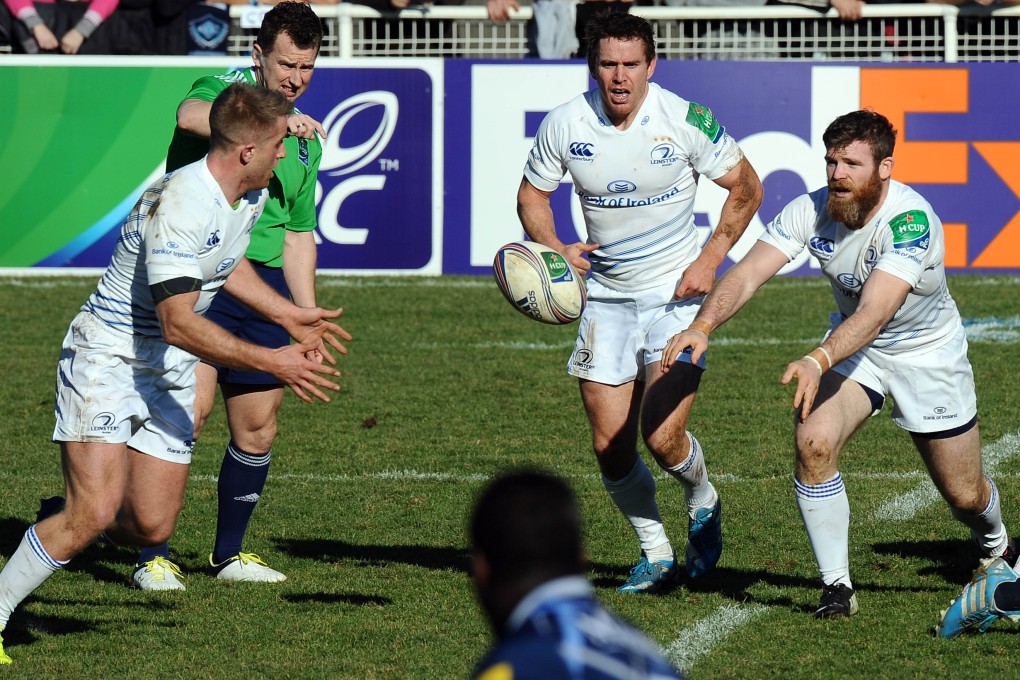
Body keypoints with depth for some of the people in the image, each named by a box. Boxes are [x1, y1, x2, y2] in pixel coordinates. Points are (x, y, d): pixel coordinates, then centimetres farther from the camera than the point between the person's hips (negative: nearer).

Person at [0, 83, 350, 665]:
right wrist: (272, 362, -32)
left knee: (152, 526, 2)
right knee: (95, 512, -21)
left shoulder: (253, 195, 2)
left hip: (169, 373, 8)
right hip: (108, 360, -8)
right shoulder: (182, 205, -28)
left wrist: (289, 316, 27)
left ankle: (63, 534, 31)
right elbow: (179, 322, -33)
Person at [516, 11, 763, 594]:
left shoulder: (687, 122, -13)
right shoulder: (565, 125, -7)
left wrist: (709, 261, -10)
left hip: (677, 293, -3)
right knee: (611, 446, 0)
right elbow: (532, 196, 8)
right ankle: (657, 556, 21)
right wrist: (554, 250, -11)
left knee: (663, 436, -14)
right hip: (607, 297, 3)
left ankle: (704, 502, 21)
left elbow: (746, 190, -1)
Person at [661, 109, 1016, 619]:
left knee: (965, 496, 8)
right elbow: (748, 273, -26)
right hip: (853, 345, 3)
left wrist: (818, 361, -61)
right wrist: (702, 326, -45)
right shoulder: (811, 211, -20)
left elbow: (875, 312, -46)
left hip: (928, 353, -3)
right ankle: (837, 586, -10)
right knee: (813, 442, -25)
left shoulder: (910, 221, -35)